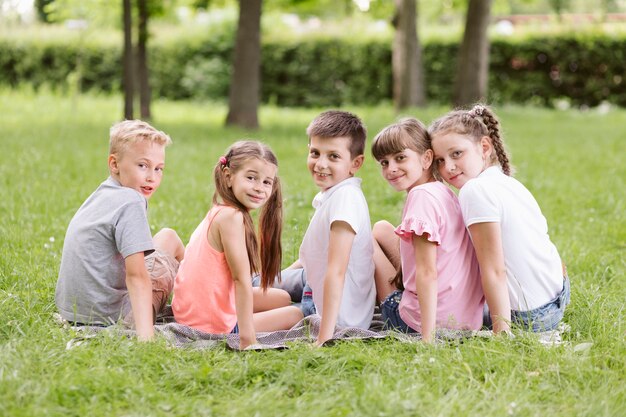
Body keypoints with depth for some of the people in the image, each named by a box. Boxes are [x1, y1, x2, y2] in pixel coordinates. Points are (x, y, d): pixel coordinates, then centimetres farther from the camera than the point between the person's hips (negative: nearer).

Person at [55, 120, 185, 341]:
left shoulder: (100, 194, 10)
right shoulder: (131, 201, -18)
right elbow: (136, 274, -27)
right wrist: (145, 333, -32)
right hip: (109, 317, -8)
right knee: (168, 238, 12)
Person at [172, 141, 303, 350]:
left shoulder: (217, 213, 7)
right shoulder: (232, 217, -23)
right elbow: (242, 279, -25)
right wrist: (247, 339, -26)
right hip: (212, 323, -9)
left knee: (282, 298, 25)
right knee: (295, 315, 8)